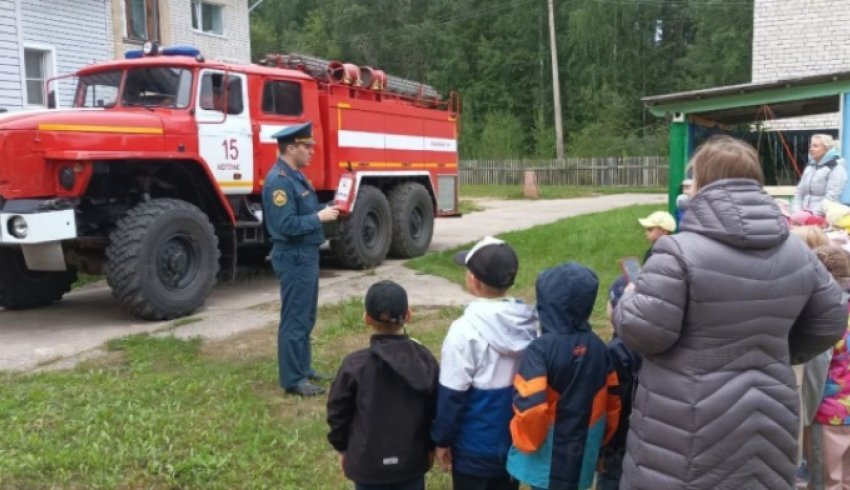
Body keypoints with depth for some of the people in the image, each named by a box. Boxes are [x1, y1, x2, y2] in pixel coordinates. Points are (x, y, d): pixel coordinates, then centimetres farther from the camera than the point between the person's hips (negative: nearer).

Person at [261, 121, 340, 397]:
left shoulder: (295, 176, 13)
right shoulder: (279, 180, -20)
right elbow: (287, 225, -26)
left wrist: (325, 211, 5)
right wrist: (319, 217, -19)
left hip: (306, 255, 11)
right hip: (294, 257, -11)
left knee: (306, 317, 18)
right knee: (295, 319, -3)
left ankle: (303, 367, 30)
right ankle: (293, 379, 6)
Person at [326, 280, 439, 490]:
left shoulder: (355, 365, -15)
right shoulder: (425, 359, -7)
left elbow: (338, 413, -5)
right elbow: (435, 410, 1)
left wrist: (342, 448, 11)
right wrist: (430, 447, 15)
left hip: (368, 461, -2)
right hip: (412, 459, 2)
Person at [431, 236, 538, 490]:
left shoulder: (466, 330, -24)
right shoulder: (531, 322, -5)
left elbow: (451, 394, -18)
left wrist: (442, 440, -4)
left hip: (475, 446, -6)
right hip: (517, 440, 6)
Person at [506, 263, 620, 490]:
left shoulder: (540, 349, -22)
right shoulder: (597, 347, -2)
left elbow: (530, 407, -24)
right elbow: (612, 400, 6)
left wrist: (525, 441, -6)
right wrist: (599, 439, 19)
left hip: (548, 456, -5)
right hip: (583, 452, 6)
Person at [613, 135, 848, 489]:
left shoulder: (680, 251, -18)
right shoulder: (798, 253, 3)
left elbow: (644, 332, -19)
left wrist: (627, 301, 2)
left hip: (688, 423, -5)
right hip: (768, 419, 6)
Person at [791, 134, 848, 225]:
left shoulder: (836, 168, -2)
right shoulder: (810, 166, 21)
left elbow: (831, 197, -13)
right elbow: (799, 192, 17)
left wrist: (813, 214, -19)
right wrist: (796, 212, 0)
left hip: (823, 218, -6)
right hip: (804, 215, 6)